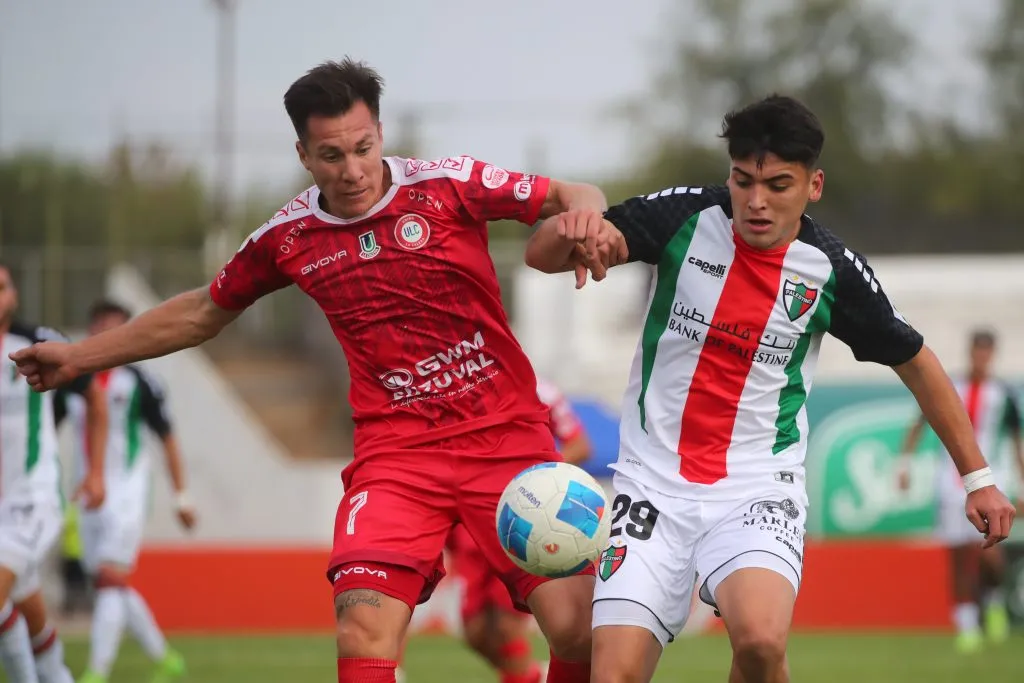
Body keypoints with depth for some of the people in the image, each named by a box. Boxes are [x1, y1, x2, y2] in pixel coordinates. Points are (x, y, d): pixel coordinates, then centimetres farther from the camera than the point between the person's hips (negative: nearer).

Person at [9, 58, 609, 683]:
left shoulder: (448, 185, -5)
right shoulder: (288, 237, 4)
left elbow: (576, 198, -1)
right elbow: (203, 313, 22)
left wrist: (584, 222, -26)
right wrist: (79, 357, 28)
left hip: (506, 436, -1)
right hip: (395, 453, 1)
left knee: (577, 626, -13)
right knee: (365, 631, -23)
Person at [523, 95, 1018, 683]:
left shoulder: (833, 270, -4)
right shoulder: (685, 216, -6)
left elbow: (915, 363, 13)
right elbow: (542, 256, -11)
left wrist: (977, 476, 14)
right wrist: (570, 230, -36)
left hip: (758, 490, -1)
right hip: (654, 481, 1)